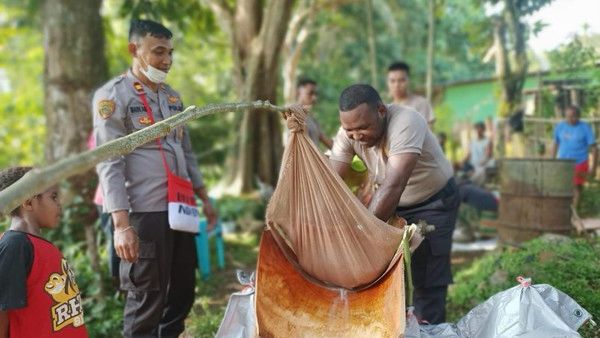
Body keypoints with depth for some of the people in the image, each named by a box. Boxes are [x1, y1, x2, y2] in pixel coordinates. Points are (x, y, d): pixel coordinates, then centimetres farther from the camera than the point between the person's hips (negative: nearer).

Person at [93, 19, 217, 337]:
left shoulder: (172, 96, 15)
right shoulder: (113, 95, -7)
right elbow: (109, 163, -13)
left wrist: (204, 199, 19)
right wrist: (121, 224, -20)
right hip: (145, 213, -7)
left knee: (183, 293, 13)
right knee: (146, 301, 1)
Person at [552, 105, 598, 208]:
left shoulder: (585, 128, -8)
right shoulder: (560, 126, 0)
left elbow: (594, 148, -7)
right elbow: (555, 145, 11)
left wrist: (593, 168, -11)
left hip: (579, 164, -2)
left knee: (577, 187, 5)